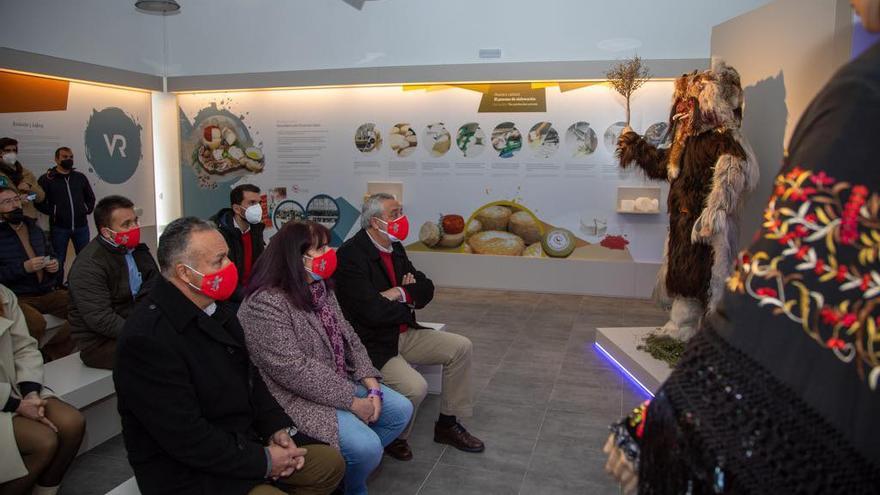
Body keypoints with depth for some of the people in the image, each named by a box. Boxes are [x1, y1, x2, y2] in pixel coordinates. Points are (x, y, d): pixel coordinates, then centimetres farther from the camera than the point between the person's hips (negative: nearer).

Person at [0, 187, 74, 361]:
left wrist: (53, 266, 5)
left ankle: (50, 355, 0)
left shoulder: (34, 229, 16)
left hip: (47, 293, 6)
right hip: (16, 297, -6)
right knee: (36, 322, -34)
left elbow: (49, 255, 28)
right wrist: (24, 268, -17)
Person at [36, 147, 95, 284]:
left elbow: (90, 197, 19)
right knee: (59, 261, 5)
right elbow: (39, 201, -2)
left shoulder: (80, 177, 8)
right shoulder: (47, 178, -2)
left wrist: (87, 210, 7)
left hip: (81, 226, 3)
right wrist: (53, 212, -9)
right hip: (59, 227, -3)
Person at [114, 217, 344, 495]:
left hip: (241, 441, 8)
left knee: (331, 463, 7)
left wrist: (277, 428, -3)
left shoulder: (215, 308, 1)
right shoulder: (147, 337, -25)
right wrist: (263, 461, -18)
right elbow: (187, 438, -26)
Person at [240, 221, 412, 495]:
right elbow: (294, 371, -27)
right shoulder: (265, 304, -22)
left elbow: (349, 338, 9)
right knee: (366, 446, -23)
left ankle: (353, 466, 20)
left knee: (401, 409, 4)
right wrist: (352, 401, -23)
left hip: (341, 384, 9)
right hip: (297, 398, -9)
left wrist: (371, 382, -6)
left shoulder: (320, 289, 7)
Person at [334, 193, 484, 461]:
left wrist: (401, 293, -13)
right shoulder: (350, 255, -19)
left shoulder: (395, 248, 7)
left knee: (461, 347, 2)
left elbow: (426, 289, 9)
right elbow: (373, 311, -27)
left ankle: (448, 424, 15)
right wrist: (410, 302, -9)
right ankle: (393, 438, 5)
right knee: (415, 387, -27)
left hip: (404, 334, 9)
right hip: (373, 345, -9)